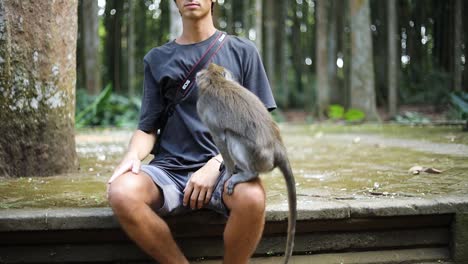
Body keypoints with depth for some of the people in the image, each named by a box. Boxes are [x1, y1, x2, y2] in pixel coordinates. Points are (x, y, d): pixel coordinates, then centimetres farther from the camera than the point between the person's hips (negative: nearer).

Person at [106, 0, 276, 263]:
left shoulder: (242, 51, 9)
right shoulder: (157, 59, 15)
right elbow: (148, 128, 12)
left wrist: (215, 165, -11)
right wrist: (133, 155, -11)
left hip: (224, 166, -2)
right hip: (170, 167, 2)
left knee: (252, 197, -36)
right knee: (121, 192, -30)